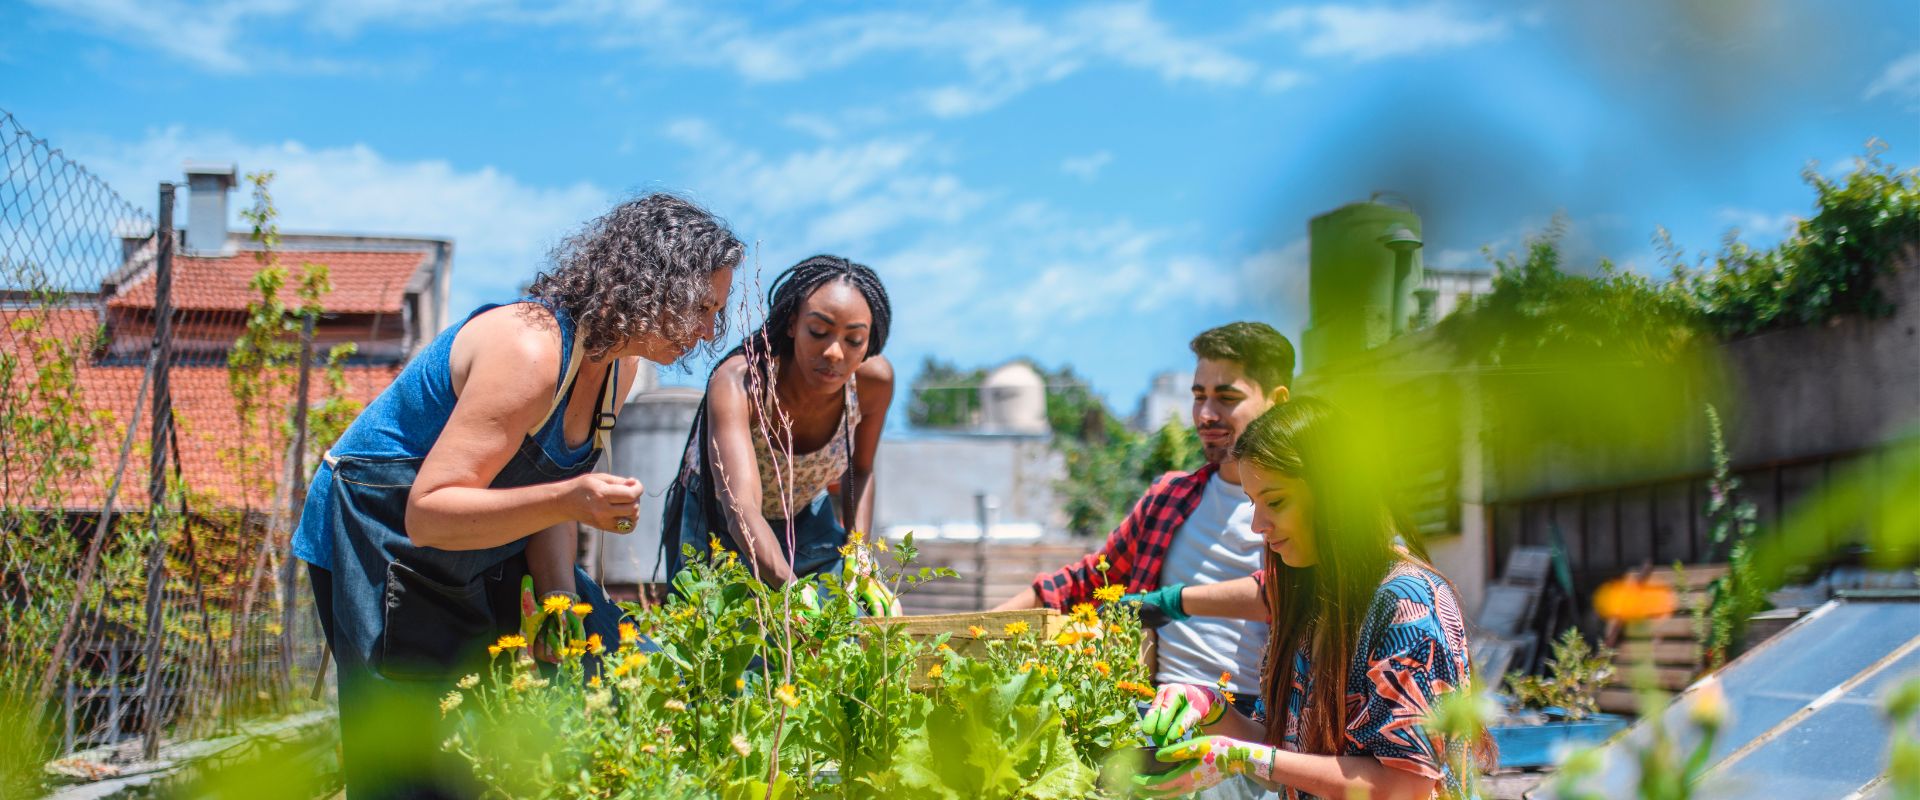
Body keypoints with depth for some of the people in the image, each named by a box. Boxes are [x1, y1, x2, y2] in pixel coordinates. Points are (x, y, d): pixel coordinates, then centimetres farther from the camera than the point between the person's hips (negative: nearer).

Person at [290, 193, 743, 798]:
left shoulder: (617, 362, -4)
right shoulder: (529, 351, -32)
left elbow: (540, 490, 4)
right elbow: (427, 513, -33)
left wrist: (562, 599, -10)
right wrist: (567, 500, -44)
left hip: (485, 549, 9)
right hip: (379, 542, -9)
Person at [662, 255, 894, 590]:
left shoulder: (874, 381, -23)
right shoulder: (737, 383, -37)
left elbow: (860, 471, -1)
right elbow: (742, 511, -50)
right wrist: (796, 593, -66)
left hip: (805, 518, 3)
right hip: (717, 522, -3)